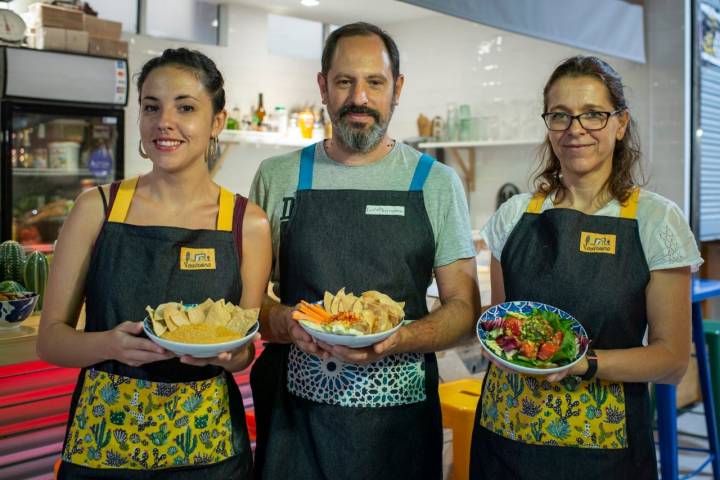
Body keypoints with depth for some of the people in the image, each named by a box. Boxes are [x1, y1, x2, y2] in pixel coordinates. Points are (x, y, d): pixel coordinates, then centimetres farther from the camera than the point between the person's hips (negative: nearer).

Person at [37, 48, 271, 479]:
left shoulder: (249, 223, -5)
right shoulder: (96, 208, -4)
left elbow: (245, 351, 3)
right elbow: (50, 337, -2)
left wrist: (222, 352, -19)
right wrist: (112, 345, -21)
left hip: (208, 440, 0)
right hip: (102, 437, 0)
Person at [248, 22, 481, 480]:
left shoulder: (437, 183, 1)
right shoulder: (277, 178, 3)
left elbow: (463, 305, 1)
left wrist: (396, 340, -18)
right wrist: (284, 322, -16)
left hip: (398, 418, 0)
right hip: (294, 413, 1)